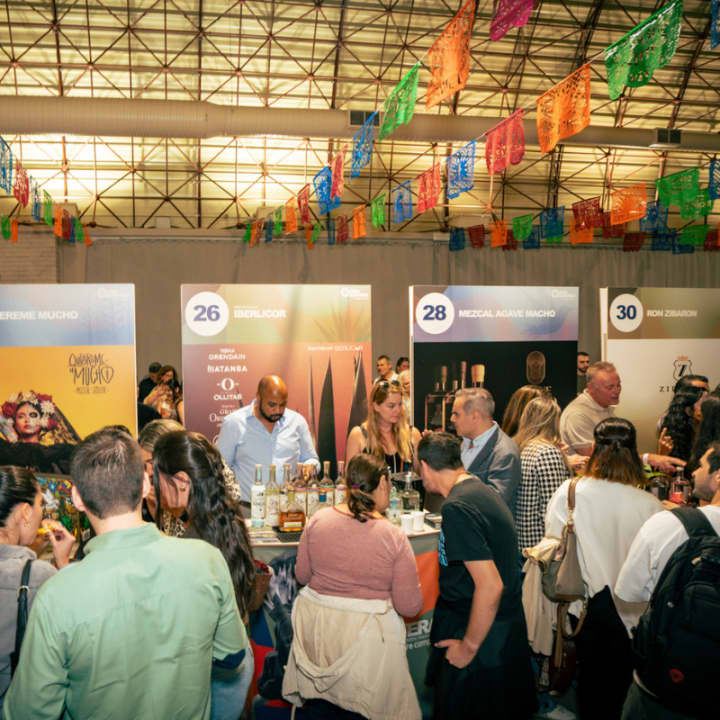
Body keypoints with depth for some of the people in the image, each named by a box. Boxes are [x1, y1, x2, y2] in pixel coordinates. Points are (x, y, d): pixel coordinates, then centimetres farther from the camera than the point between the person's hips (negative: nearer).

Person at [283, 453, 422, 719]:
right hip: (367, 635, -3)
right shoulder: (394, 537, -16)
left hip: (316, 628, 3)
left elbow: (302, 575, 5)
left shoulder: (318, 520, -8)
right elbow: (410, 607, -11)